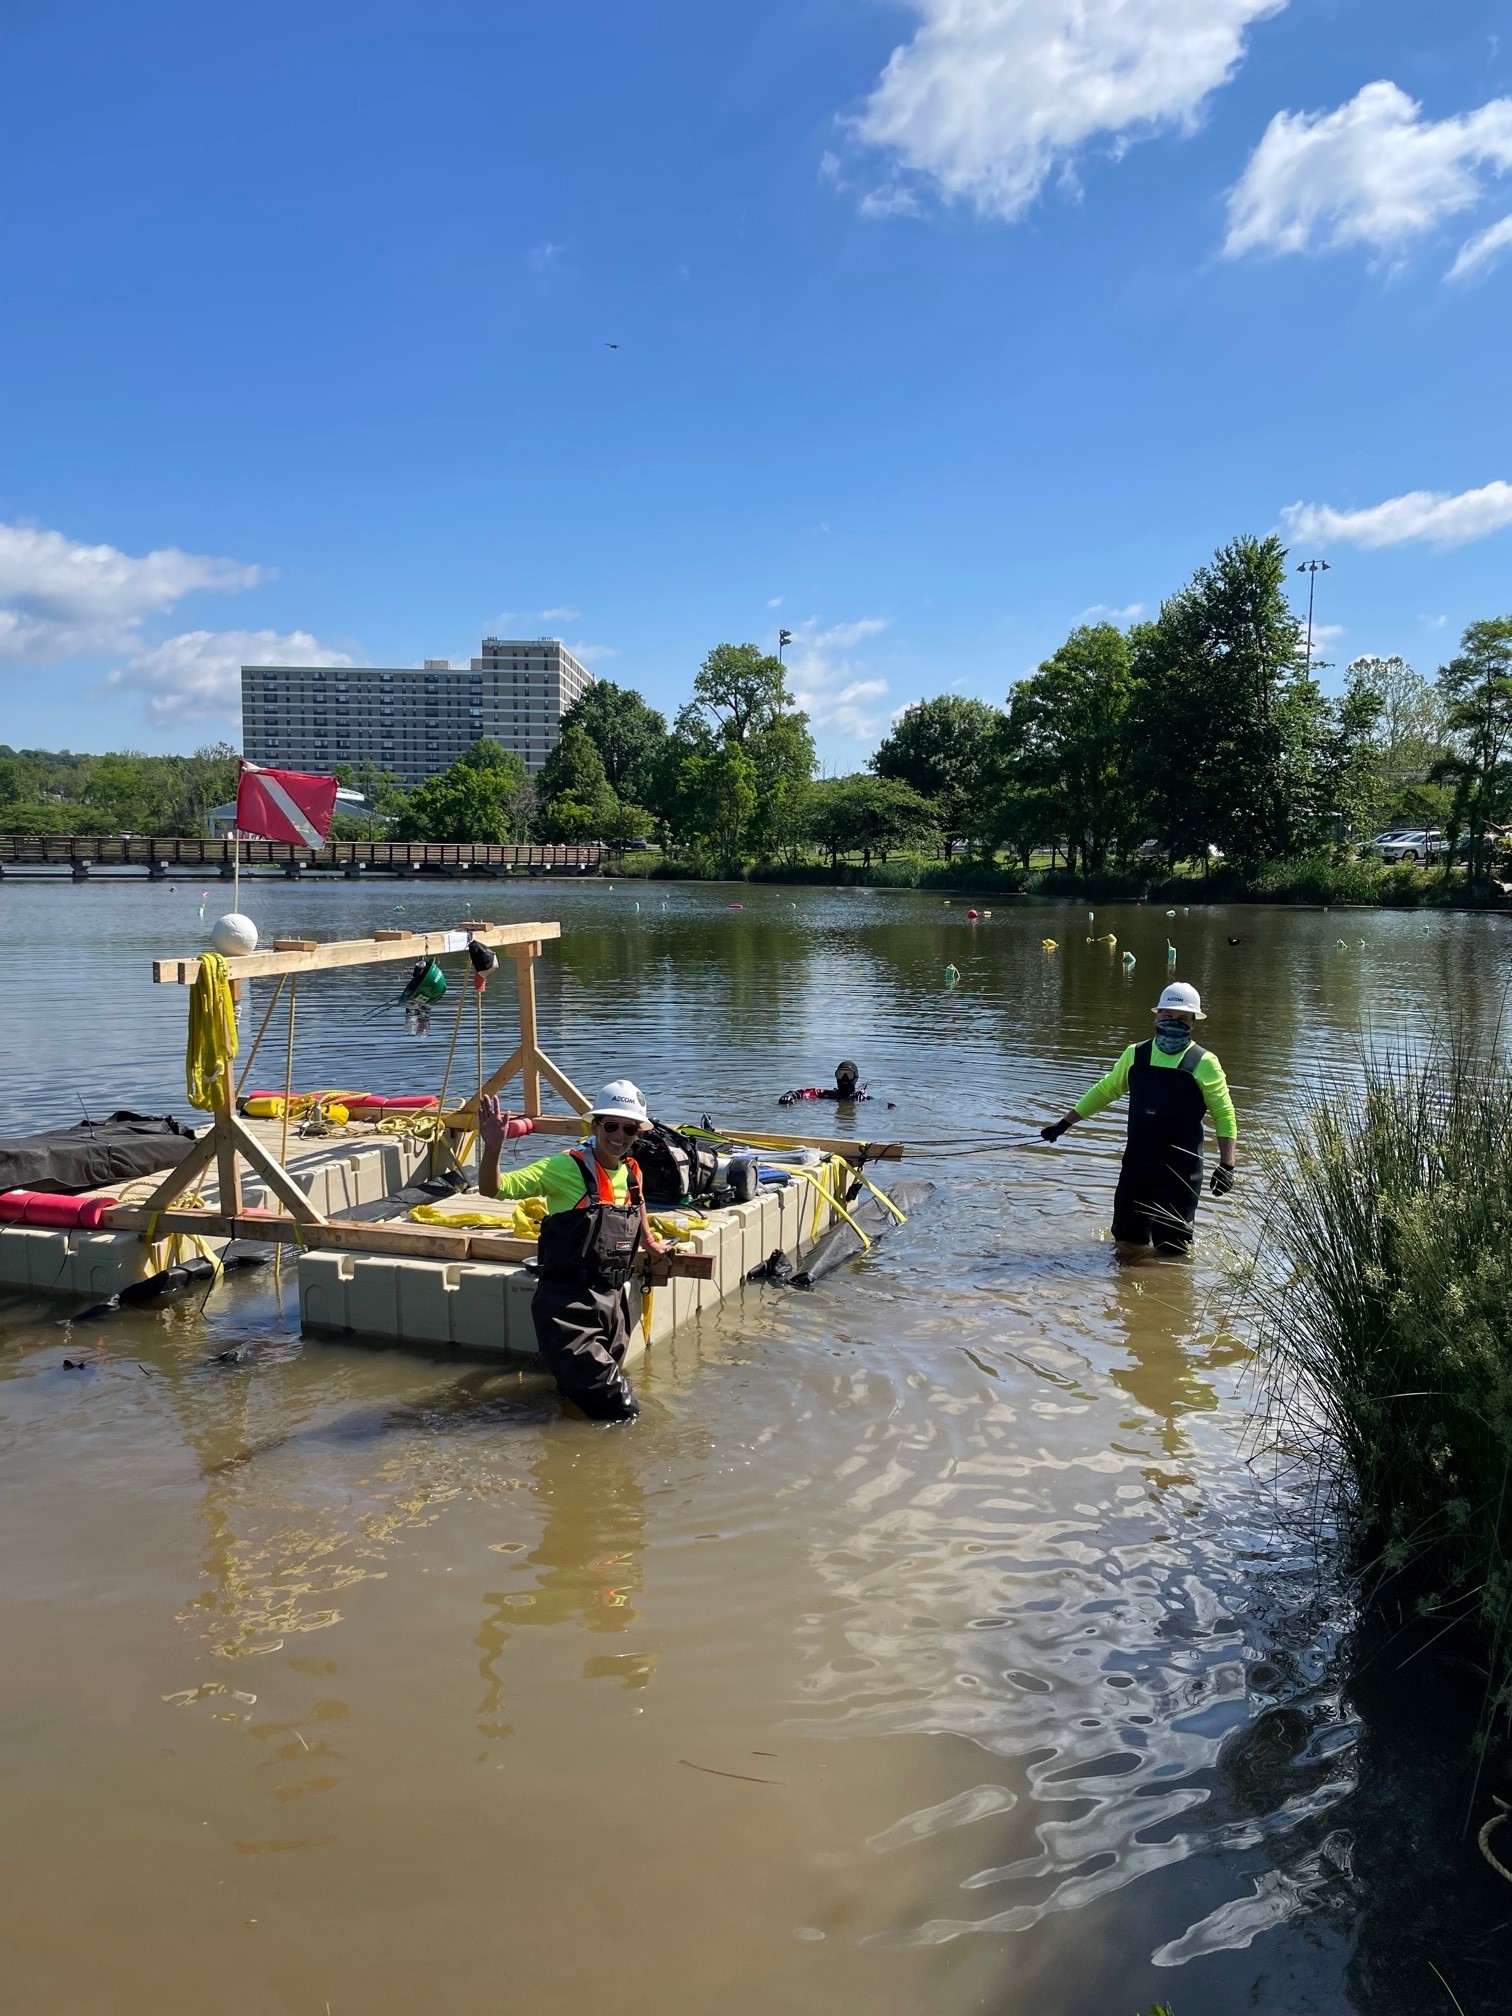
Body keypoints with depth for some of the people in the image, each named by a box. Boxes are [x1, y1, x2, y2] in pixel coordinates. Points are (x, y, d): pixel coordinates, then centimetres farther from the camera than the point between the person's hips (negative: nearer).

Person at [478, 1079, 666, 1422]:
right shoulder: (567, 1168, -13)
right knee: (621, 1408, -8)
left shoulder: (632, 1173, 7)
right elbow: (493, 1189, -20)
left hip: (613, 1299, 7)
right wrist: (493, 1147, -36)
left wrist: (650, 1242, 41)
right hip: (568, 1301, -7)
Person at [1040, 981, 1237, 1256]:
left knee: (1171, 1249, -1)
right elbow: (1106, 1089, 20)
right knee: (1127, 1239, 12)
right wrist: (1064, 1123, 21)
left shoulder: (1203, 1063, -3)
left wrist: (1227, 1166, -11)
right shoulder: (1136, 1055, 8)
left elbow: (1224, 1116, -2)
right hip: (1136, 1162, 4)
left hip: (1181, 1169, -4)